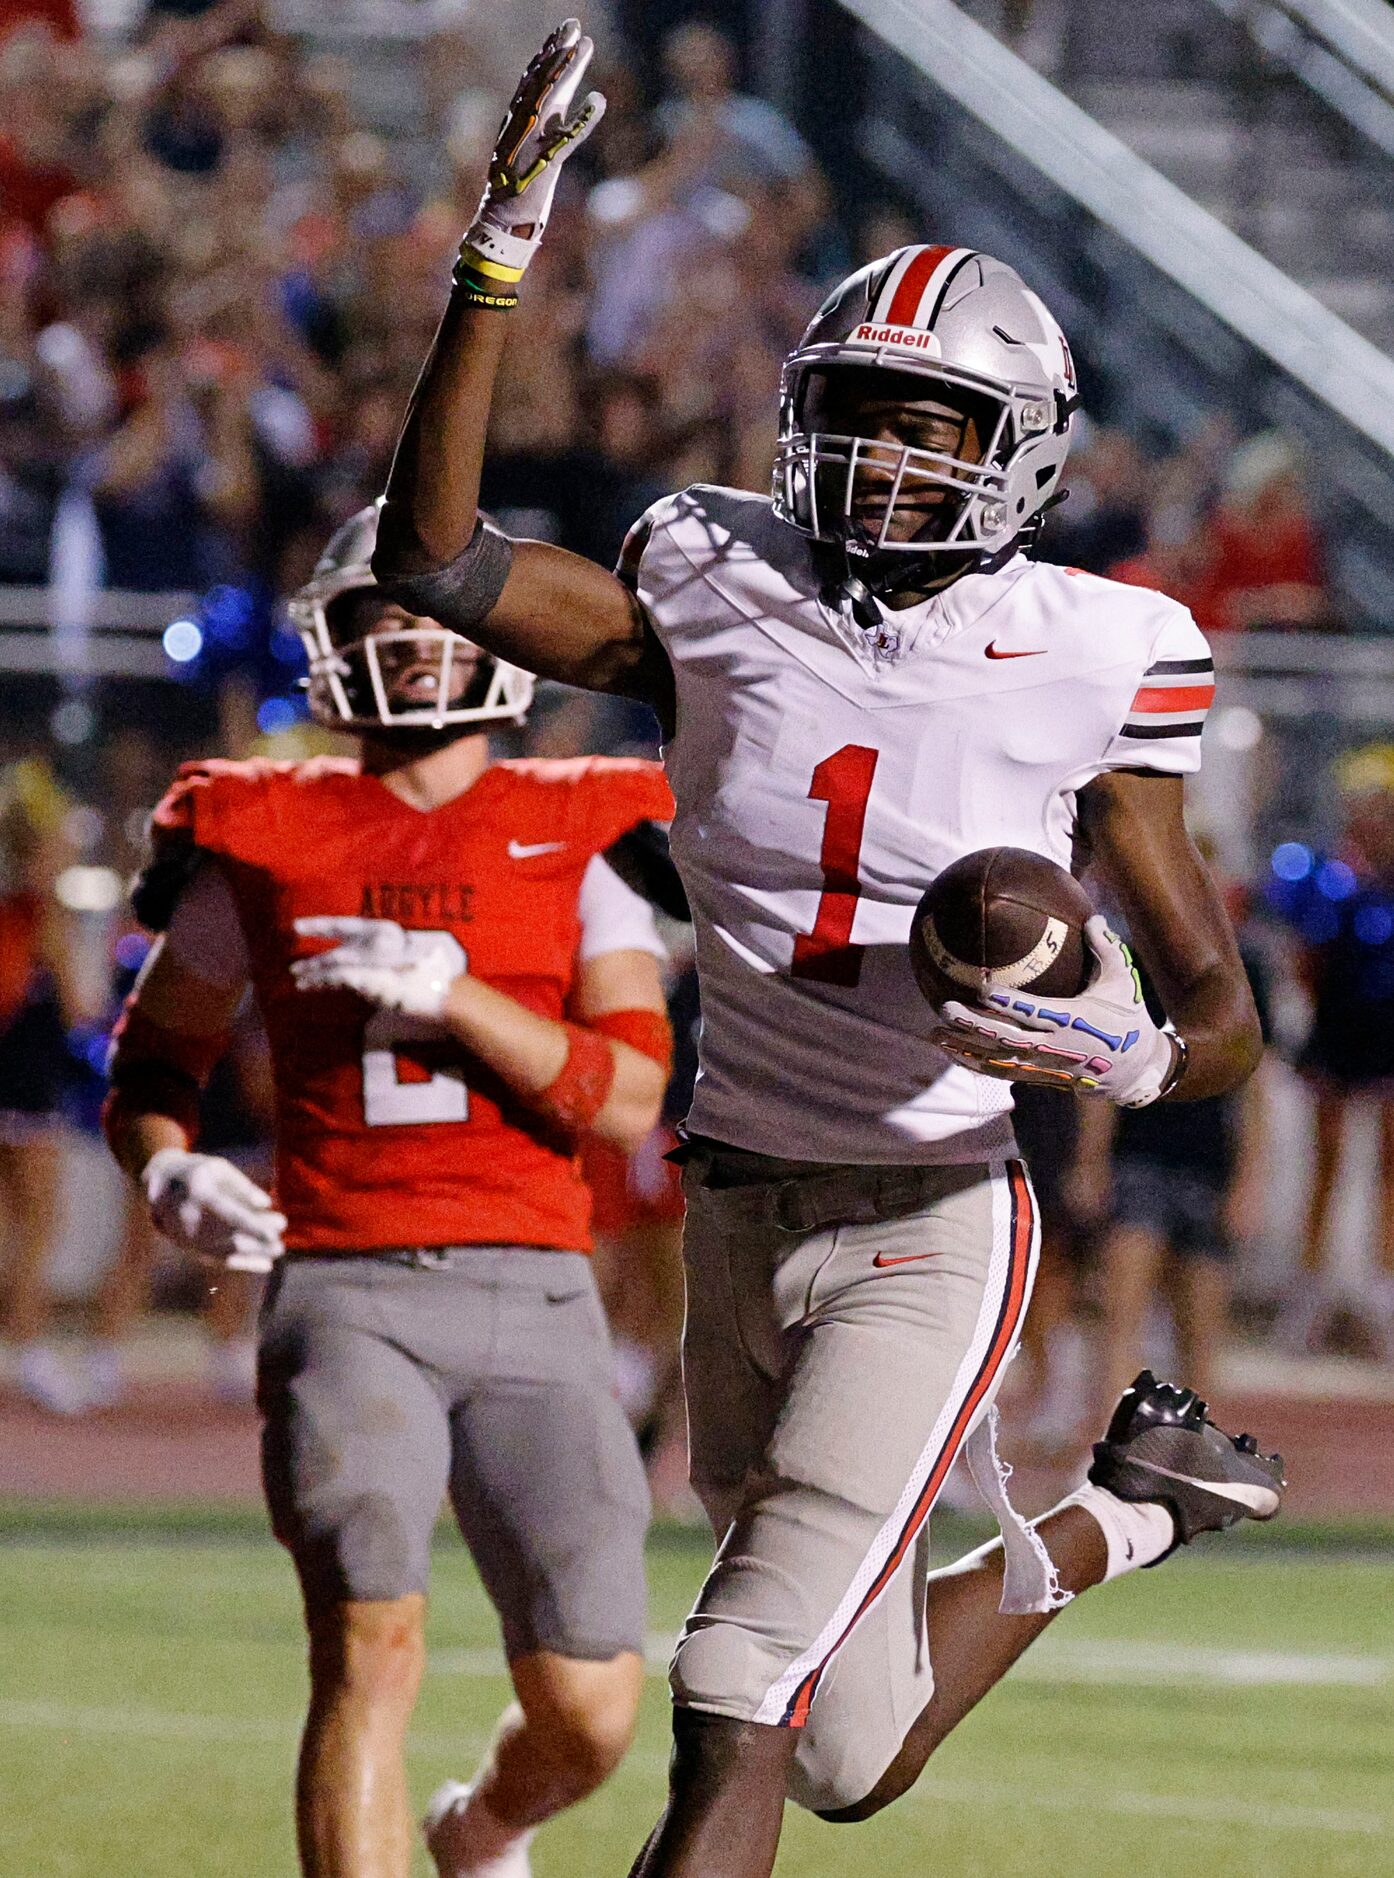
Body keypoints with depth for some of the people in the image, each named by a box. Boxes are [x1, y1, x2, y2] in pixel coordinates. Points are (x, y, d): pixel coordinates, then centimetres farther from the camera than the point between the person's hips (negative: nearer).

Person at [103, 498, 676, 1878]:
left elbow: (628, 1098, -3)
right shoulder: (265, 844, 9)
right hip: (346, 1288, -1)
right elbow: (151, 1064, 19)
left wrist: (453, 998, -16)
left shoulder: (579, 842, 7)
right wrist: (168, 1171, -3)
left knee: (590, 1717, -1)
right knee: (371, 1642, -23)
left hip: (532, 1298, 1)